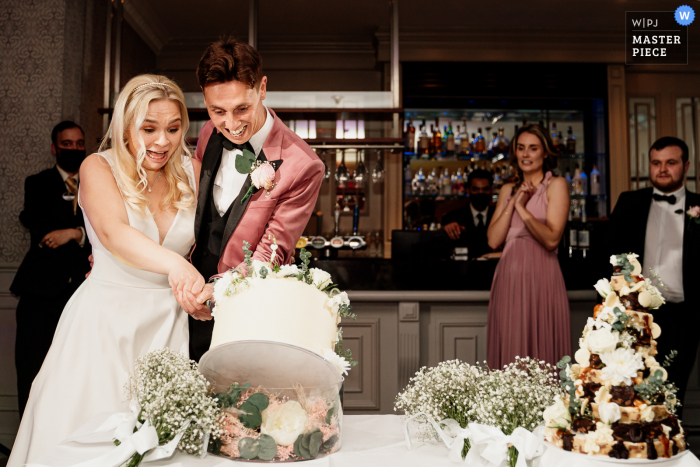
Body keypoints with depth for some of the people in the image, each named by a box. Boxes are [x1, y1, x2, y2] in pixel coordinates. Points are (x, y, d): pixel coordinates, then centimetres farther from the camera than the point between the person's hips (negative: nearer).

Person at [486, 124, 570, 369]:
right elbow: (493, 240, 3)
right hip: (508, 278, 5)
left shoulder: (556, 185, 1)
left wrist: (522, 208, -9)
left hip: (541, 278, -5)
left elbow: (551, 239, -11)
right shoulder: (508, 190, 15)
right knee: (509, 355, 7)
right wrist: (513, 203, -2)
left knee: (540, 355, 0)